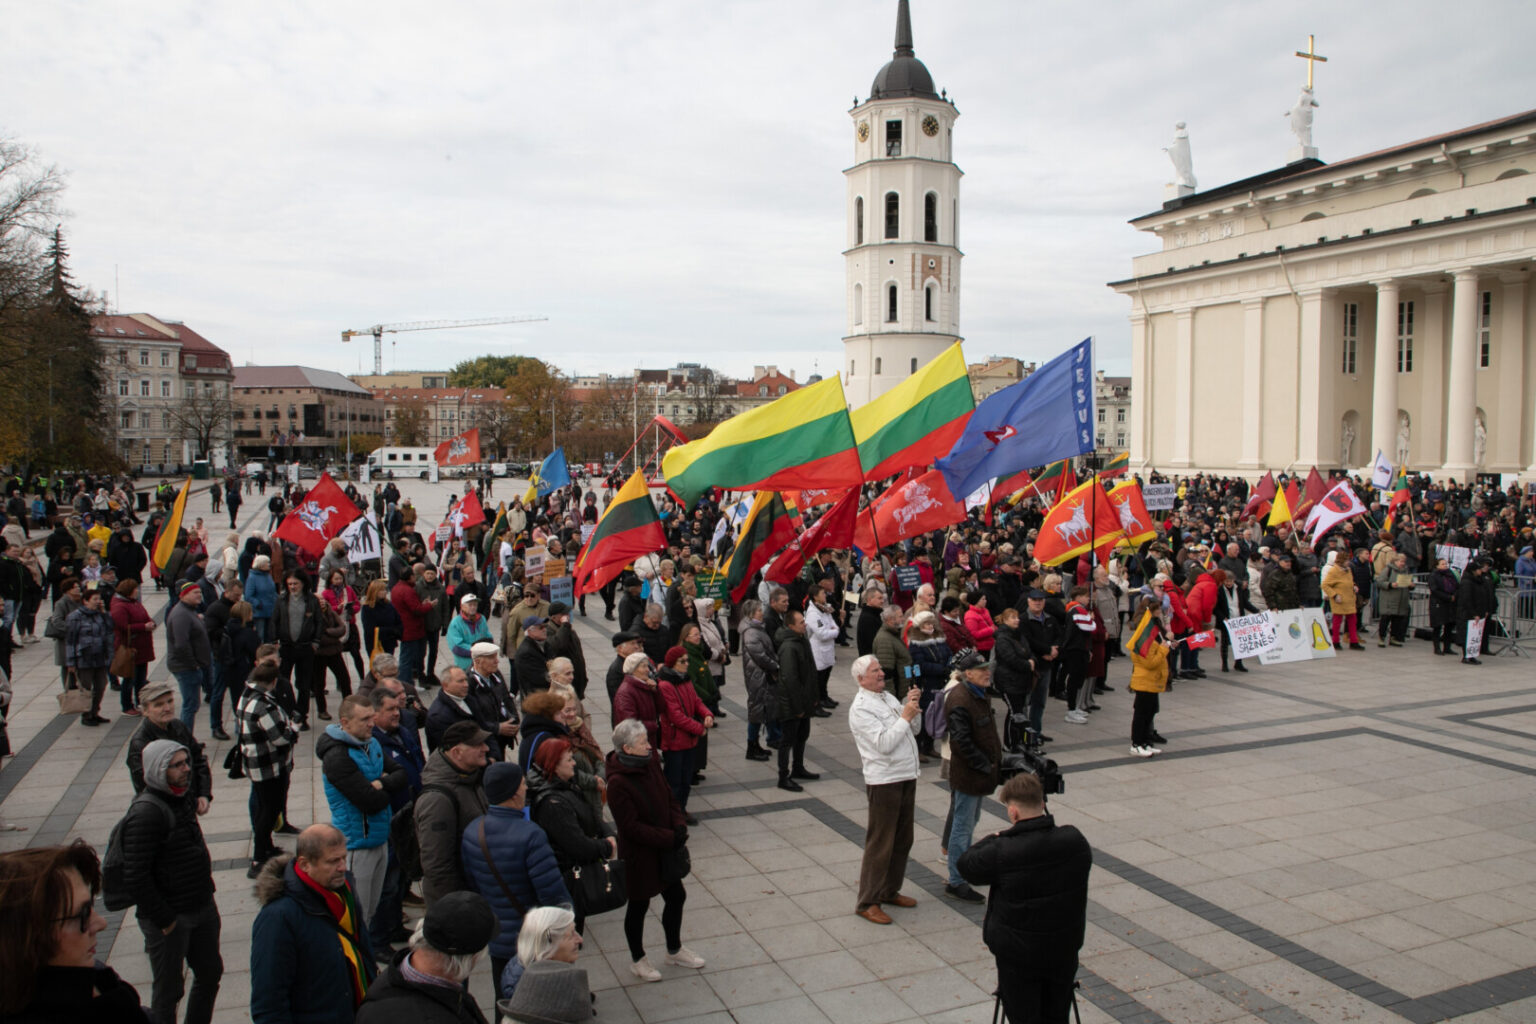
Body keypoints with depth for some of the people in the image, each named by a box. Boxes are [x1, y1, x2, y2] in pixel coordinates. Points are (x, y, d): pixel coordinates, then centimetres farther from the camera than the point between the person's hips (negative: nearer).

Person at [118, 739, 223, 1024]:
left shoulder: (184, 797, 3)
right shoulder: (146, 813, -23)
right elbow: (135, 879, -25)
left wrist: (205, 886, 12)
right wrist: (163, 919, -18)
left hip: (202, 906, 8)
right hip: (170, 917, -8)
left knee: (210, 973, 20)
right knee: (168, 990, 7)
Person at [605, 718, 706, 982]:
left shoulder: (650, 765, -3)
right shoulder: (617, 783, -26)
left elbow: (669, 799, 7)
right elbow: (631, 827, -24)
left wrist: (679, 826, -9)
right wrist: (669, 838, -23)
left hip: (665, 851, 8)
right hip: (639, 856, -7)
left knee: (676, 896, 18)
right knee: (639, 905, 11)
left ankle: (674, 950, 40)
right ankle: (637, 960, 33)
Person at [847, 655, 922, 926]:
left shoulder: (888, 697, 12)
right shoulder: (860, 708, -15)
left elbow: (913, 730, 16)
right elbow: (884, 744, -23)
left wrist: (913, 707, -1)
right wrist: (905, 716, -18)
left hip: (906, 777, 9)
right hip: (884, 781, -9)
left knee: (902, 840, 17)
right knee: (880, 844, -2)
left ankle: (890, 891, 32)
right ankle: (867, 903, 8)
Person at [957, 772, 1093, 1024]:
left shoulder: (1002, 852, -26)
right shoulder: (1075, 840, -14)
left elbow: (967, 866, -8)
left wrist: (994, 838, 3)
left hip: (1018, 955, -4)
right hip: (1064, 951, 4)